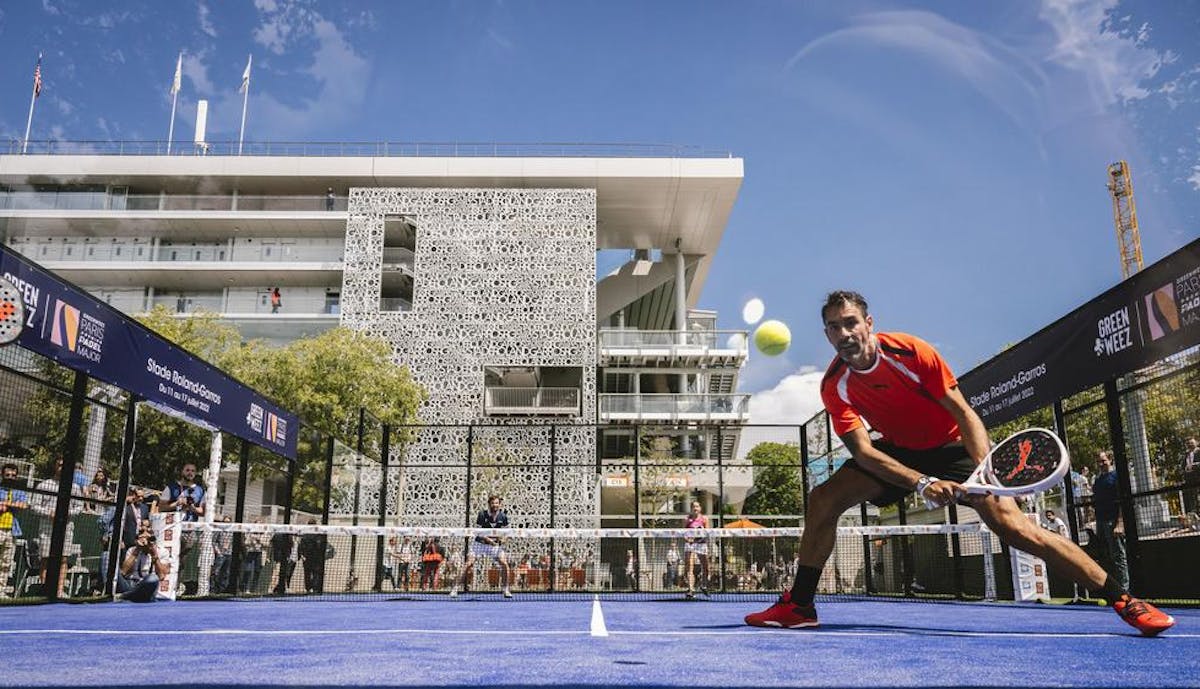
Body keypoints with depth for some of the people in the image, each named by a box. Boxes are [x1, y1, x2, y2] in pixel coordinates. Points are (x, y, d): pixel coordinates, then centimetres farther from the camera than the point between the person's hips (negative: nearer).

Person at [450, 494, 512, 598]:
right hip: (480, 543, -2)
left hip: (495, 544, 2)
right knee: (468, 564, -12)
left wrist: (502, 539, -16)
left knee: (504, 563, -12)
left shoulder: (503, 517, -7)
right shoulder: (482, 515, -14)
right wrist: (487, 539, -27)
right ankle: (455, 588, -3)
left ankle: (506, 590, 2)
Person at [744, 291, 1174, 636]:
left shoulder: (912, 352, -24)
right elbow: (862, 450, -24)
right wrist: (921, 483, -39)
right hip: (898, 451, 3)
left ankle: (1124, 600, -8)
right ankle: (799, 606, -2)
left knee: (1013, 527, -21)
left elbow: (963, 412, -19)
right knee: (822, 500, -13)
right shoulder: (834, 387, -17)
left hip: (954, 447, -3)